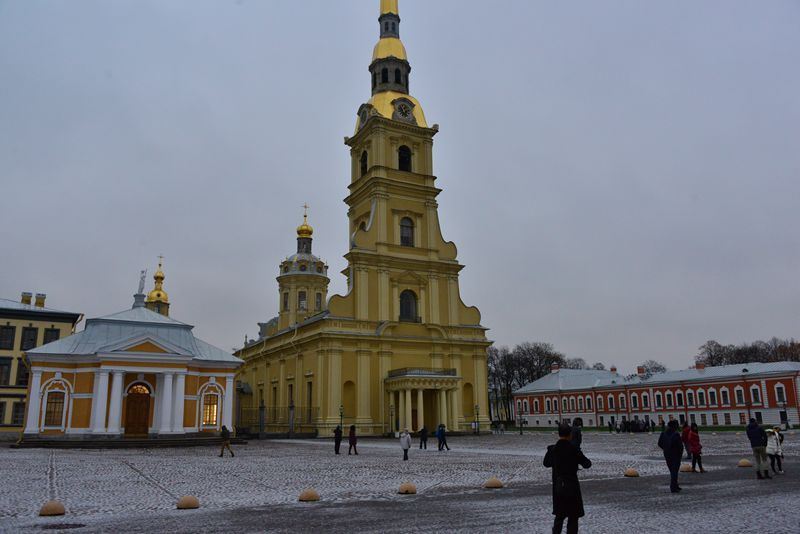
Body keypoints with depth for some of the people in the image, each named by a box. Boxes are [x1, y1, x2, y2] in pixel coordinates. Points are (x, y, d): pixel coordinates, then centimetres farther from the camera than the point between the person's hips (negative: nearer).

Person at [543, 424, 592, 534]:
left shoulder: (552, 449, -3)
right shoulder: (573, 449, -16)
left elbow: (546, 463, 12)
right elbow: (586, 464, -10)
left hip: (557, 486, 4)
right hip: (571, 485, -4)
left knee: (559, 515, 20)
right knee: (573, 517, 8)